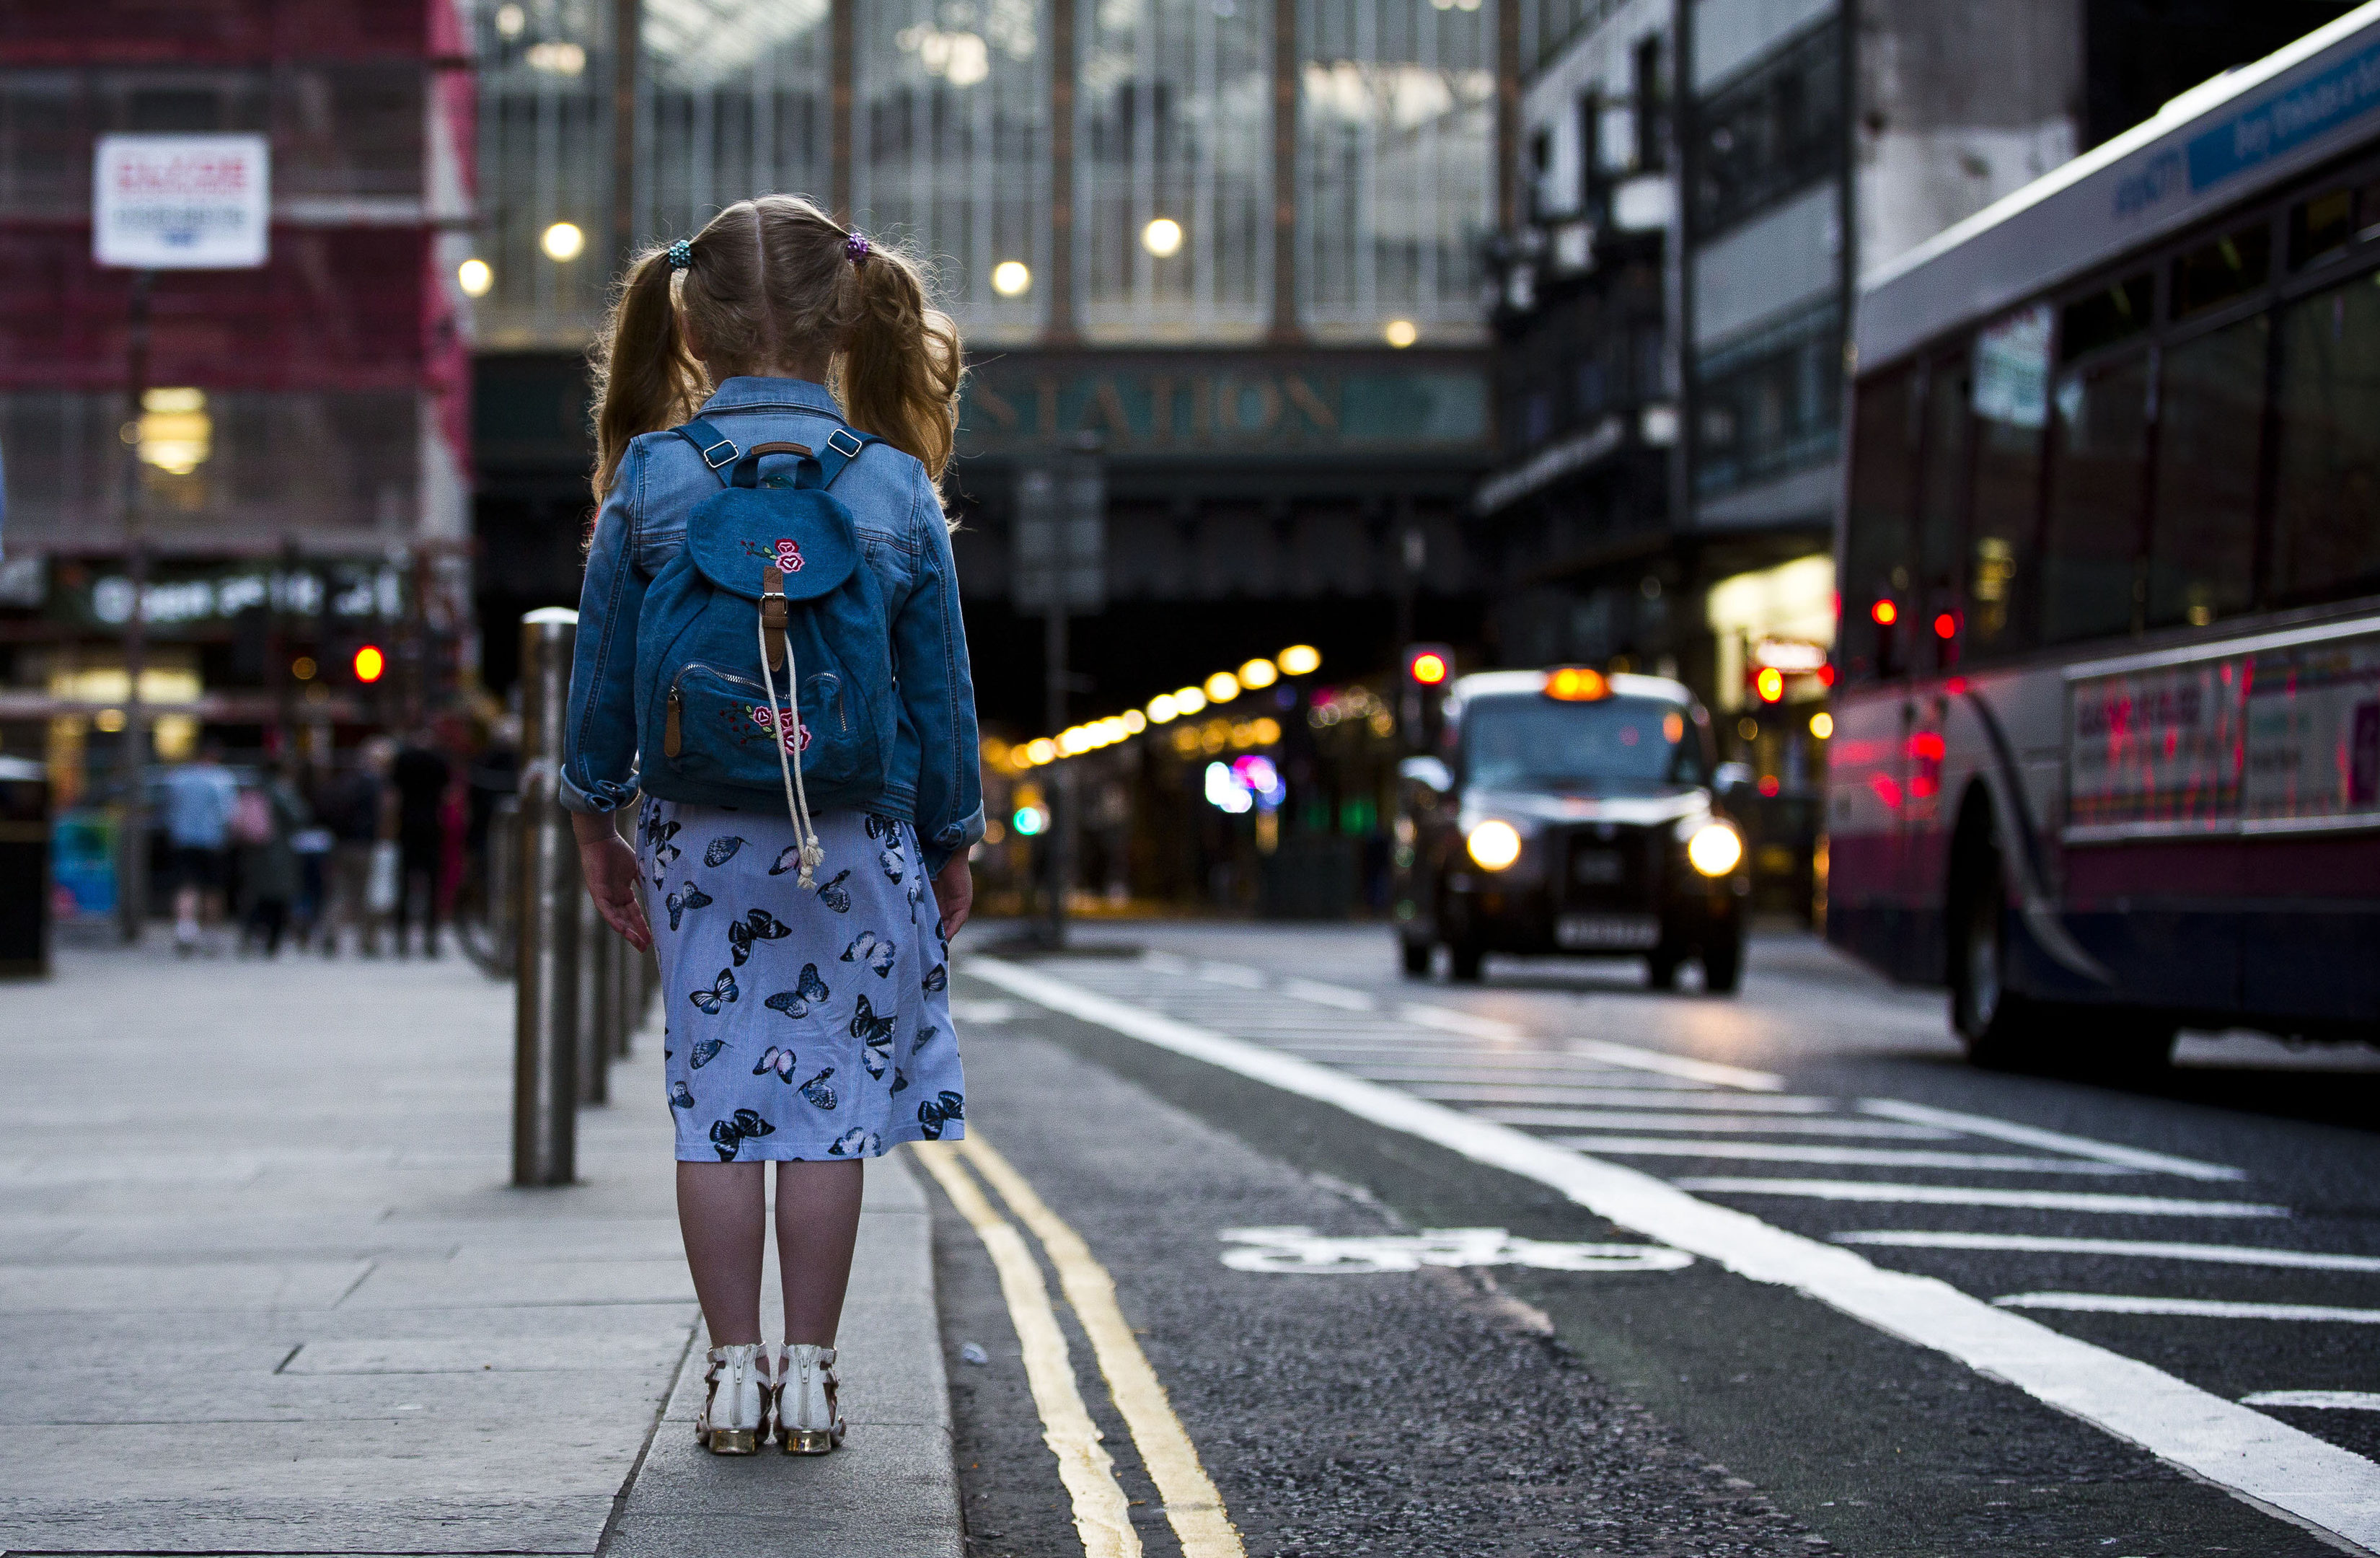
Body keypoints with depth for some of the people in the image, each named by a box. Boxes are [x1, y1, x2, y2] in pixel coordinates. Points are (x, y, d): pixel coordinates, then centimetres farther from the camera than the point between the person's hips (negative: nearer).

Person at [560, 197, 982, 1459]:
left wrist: (593, 818, 15)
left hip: (698, 835, 1)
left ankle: (734, 1373, 9)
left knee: (716, 1100, 7)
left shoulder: (650, 481, -4)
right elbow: (940, 689, 1)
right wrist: (952, 844, 12)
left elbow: (602, 670, 2)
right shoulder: (896, 489, -5)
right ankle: (808, 1376, 9)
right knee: (828, 1103, 5)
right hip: (856, 841, 0)